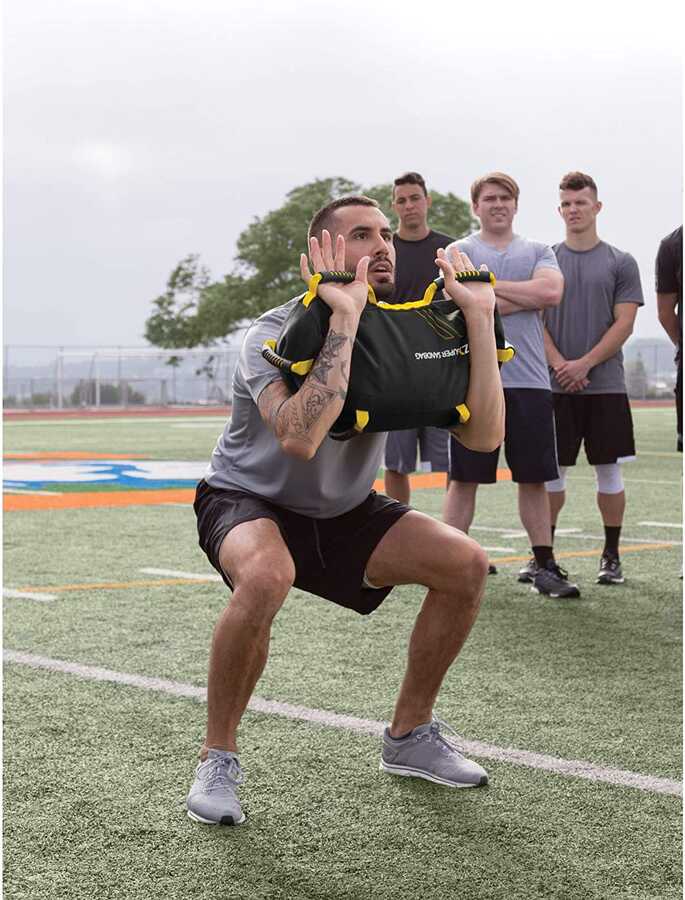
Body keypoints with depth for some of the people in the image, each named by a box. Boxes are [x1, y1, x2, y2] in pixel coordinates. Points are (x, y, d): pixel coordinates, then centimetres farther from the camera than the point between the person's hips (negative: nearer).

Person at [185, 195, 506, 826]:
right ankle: (217, 760, -18)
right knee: (267, 576, -39)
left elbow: (484, 435, -19)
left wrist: (479, 317, -25)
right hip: (249, 501, -6)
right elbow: (300, 437, -46)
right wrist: (344, 318, -45)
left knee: (466, 565, -10)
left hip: (344, 512, 6)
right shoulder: (277, 334, -25)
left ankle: (409, 736, 10)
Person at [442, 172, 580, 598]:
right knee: (464, 478, 1)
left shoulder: (538, 252, 13)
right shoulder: (459, 252, 5)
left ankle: (544, 564, 15)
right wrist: (527, 296, -5)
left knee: (534, 479, 7)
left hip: (530, 382, 3)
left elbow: (552, 292, -8)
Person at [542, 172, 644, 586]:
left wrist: (584, 364, -13)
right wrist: (559, 365, -11)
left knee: (609, 470, 2)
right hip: (555, 385, 1)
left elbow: (624, 324, -3)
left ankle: (612, 556, 11)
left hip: (606, 385, -1)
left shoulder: (621, 263, 4)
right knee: (552, 471, 3)